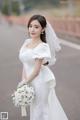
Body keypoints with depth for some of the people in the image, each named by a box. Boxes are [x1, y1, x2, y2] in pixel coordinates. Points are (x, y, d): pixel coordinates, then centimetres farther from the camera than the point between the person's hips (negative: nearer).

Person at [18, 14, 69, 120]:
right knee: (35, 108, 21)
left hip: (40, 81, -7)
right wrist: (24, 80, -6)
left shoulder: (42, 47, -20)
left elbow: (36, 70, -19)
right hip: (31, 81, 7)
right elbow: (25, 64, 4)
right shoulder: (27, 42, 2)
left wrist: (24, 82, -11)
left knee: (40, 110, 9)